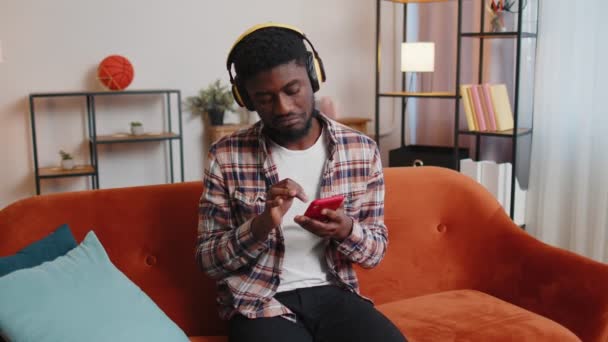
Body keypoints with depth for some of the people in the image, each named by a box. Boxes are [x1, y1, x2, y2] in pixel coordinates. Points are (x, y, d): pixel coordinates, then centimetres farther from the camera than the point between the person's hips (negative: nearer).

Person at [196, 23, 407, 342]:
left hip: (334, 293, 3)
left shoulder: (362, 150, 1)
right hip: (259, 303, -2)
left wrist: (346, 231, -16)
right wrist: (261, 225, -20)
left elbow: (375, 251, 6)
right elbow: (208, 261, -2)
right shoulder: (225, 156, -4)